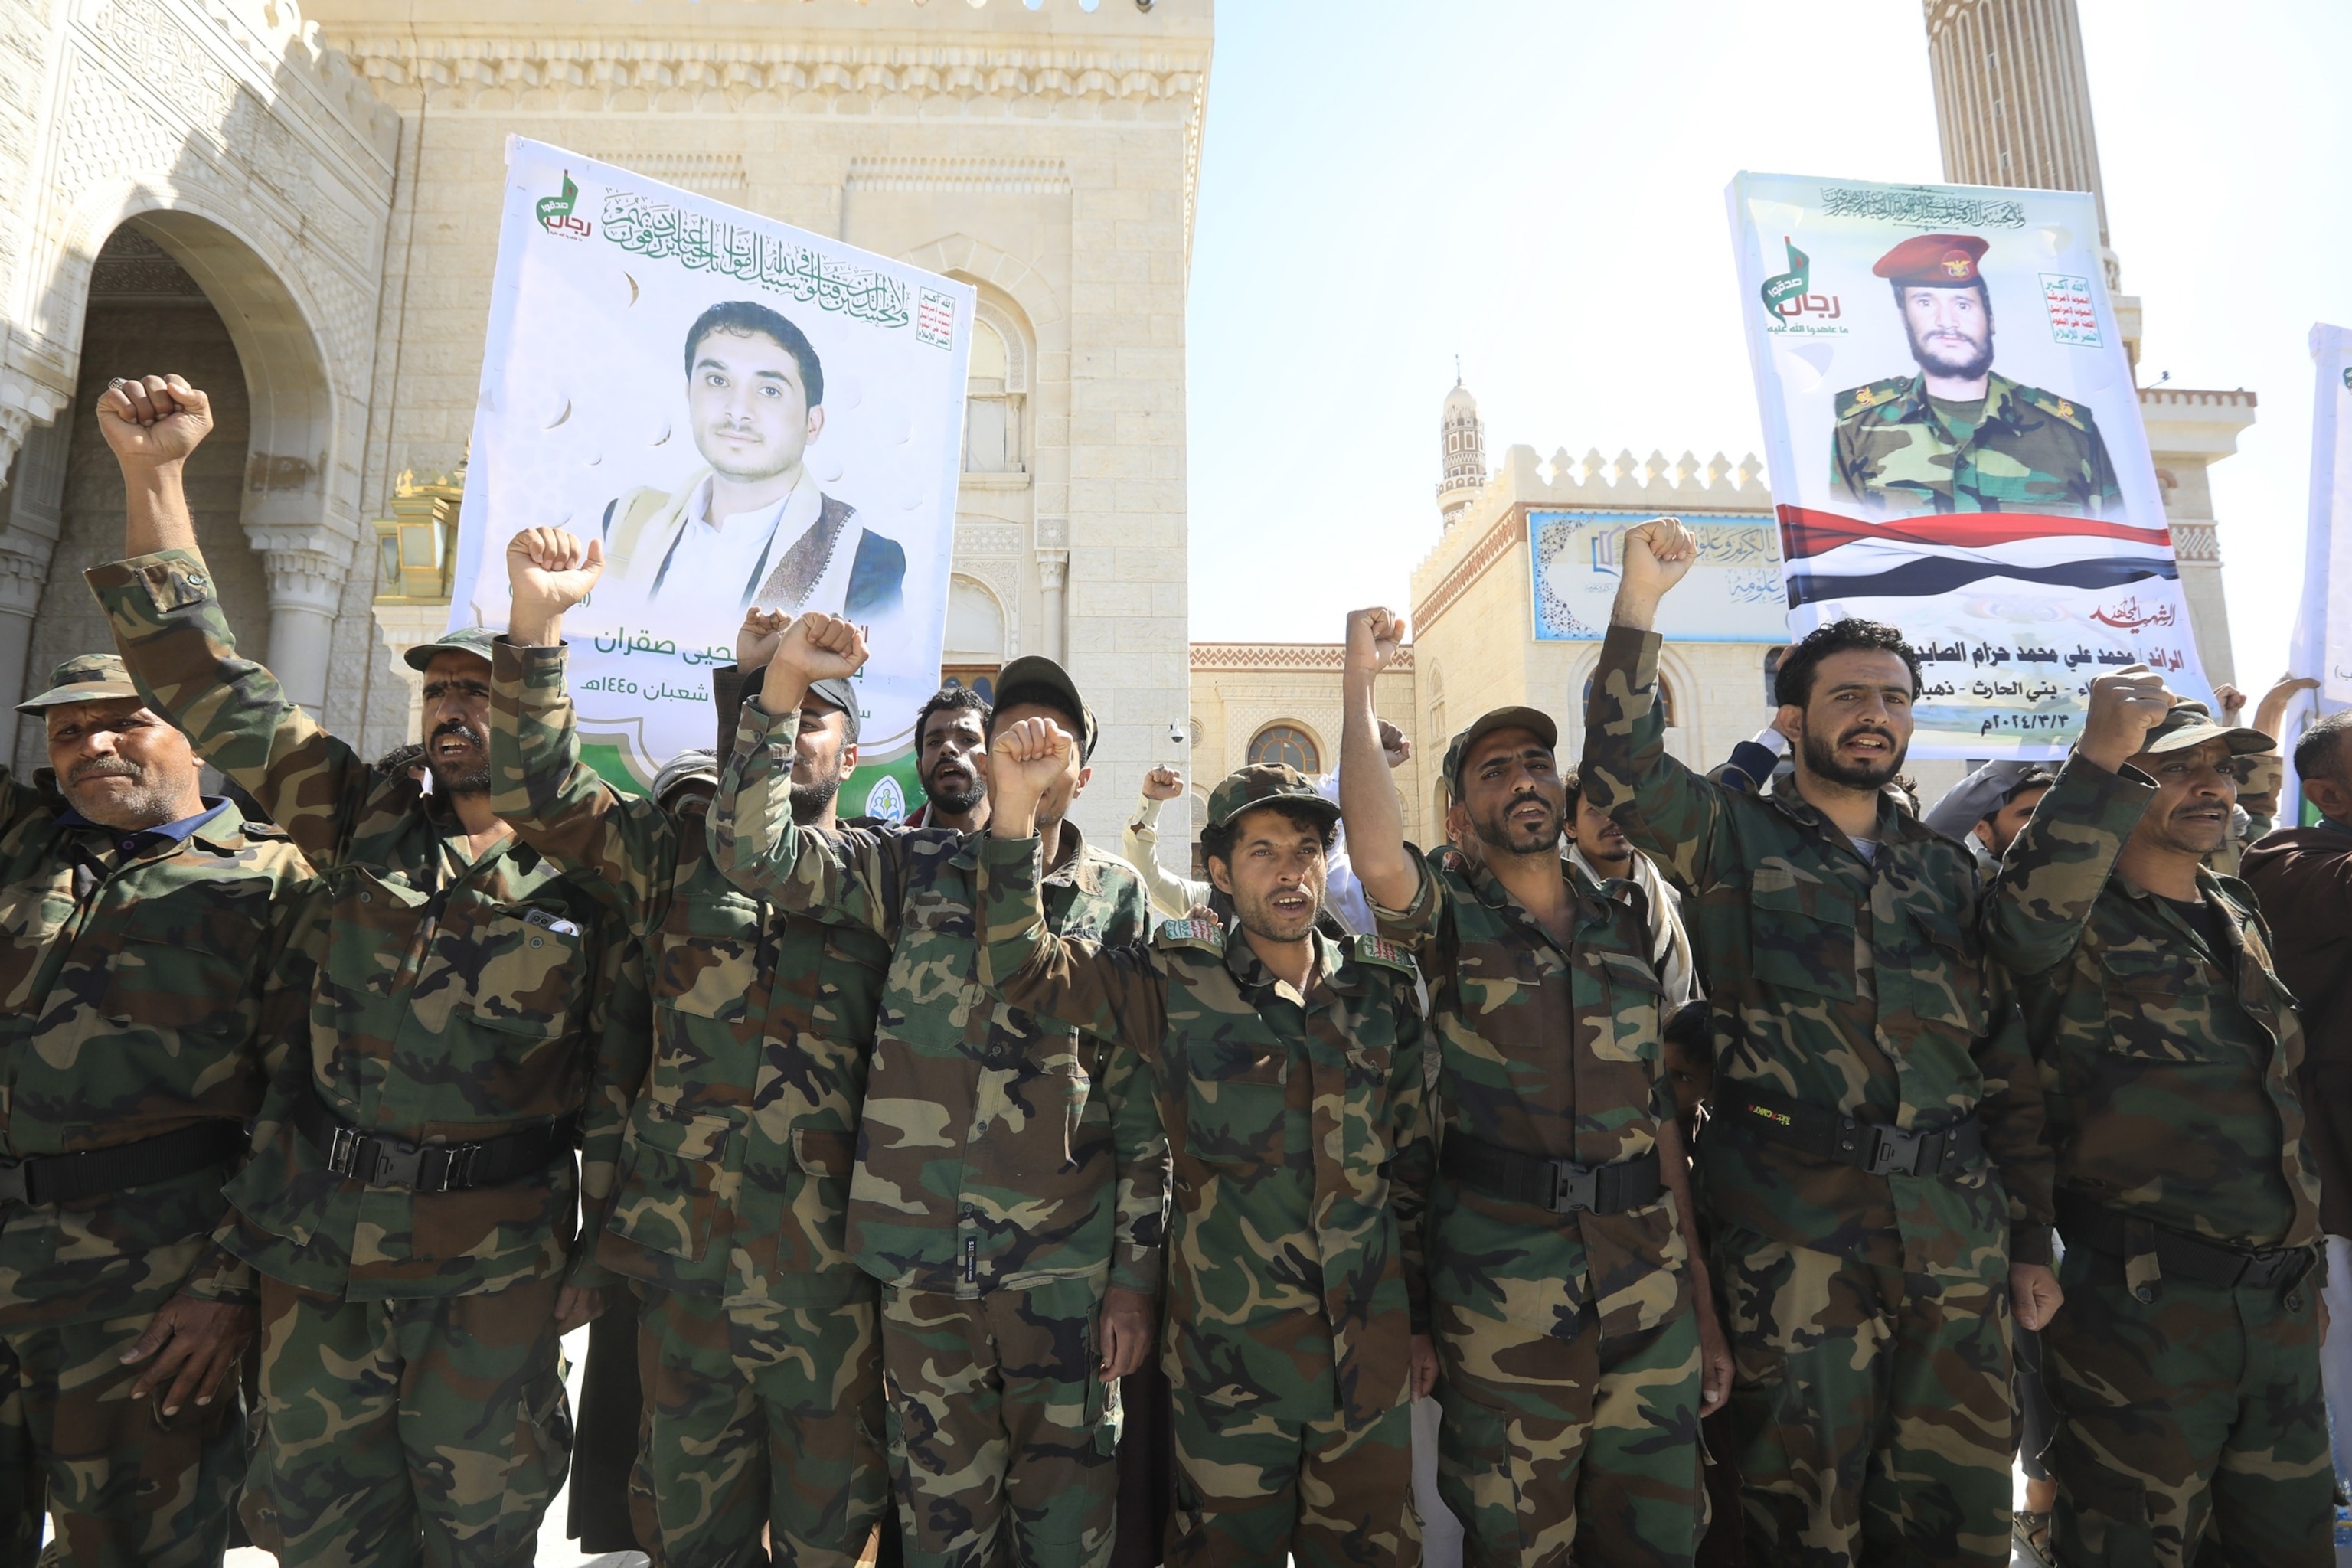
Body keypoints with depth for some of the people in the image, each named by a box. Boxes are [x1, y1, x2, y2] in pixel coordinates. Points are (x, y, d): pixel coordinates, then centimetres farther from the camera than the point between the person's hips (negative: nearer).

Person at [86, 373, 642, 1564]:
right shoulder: (366, 826, 2)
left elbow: (620, 1085, -6)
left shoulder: (591, 881, -9)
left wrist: (600, 1251, -5)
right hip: (320, 1234, 4)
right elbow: (213, 687, -1)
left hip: (496, 1255, -3)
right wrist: (153, 477, -7)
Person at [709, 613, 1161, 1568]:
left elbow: (1143, 1103, 1)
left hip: (1066, 1267, 0)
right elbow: (752, 852, -12)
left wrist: (1136, 1276, 0)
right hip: (923, 1257, 1)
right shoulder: (917, 868, 1)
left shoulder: (1118, 899, 0)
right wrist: (783, 682, -21)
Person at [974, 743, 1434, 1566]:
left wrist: (1418, 1318, 11)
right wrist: (1016, 804, -30)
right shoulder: (1177, 983, -7)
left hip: (1370, 1348, 3)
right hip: (1230, 1348, -2)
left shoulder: (1384, 989, 1)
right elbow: (1020, 962, -17)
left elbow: (1412, 1169, 7)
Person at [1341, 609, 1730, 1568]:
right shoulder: (1451, 914, -1)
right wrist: (1359, 681, -24)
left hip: (1650, 1295, 4)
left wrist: (1703, 1304, 11)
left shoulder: (1625, 927, 11)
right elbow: (1377, 860, -27)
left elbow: (1660, 1118, 12)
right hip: (1504, 1299, -4)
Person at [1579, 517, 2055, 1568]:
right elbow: (1620, 768, -18)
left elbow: (2006, 1062, 13)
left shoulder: (1947, 869, 12)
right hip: (1795, 1223, -4)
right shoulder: (1734, 838, 1)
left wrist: (2031, 1238, 10)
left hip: (1958, 1224, 4)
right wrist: (1639, 600, -22)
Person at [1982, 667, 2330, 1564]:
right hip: (2141, 1308, -7)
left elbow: (2284, 1093, 21)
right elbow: (2023, 918, -37)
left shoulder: (2243, 920, 13)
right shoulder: (2077, 927, -10)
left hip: (2282, 1305, 7)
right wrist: (2098, 753, -34)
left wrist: (2307, 1267, 21)